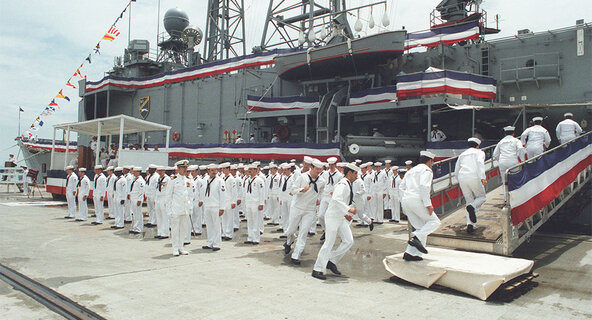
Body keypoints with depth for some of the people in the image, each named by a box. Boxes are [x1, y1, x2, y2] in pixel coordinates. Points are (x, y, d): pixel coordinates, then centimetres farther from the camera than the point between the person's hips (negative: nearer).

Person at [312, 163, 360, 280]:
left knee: (349, 241, 4)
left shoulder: (347, 185, 14)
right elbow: (336, 199, -33)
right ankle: (318, 269, 2)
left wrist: (345, 215, 15)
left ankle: (332, 262, 13)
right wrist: (348, 210, -32)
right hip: (332, 217, -10)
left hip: (341, 218, 10)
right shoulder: (343, 184, -17)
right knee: (329, 243, -7)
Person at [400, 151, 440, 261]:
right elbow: (424, 185, -15)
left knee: (420, 227, 11)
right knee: (434, 221, 3)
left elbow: (402, 186, 19)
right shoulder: (427, 170, 2)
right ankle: (416, 238, -18)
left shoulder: (411, 171, 27)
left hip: (405, 200, 8)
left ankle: (410, 253, 2)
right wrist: (428, 204, -16)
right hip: (416, 200, -8)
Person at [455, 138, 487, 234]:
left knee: (469, 201, 13)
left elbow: (456, 171, 23)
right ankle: (472, 207, -16)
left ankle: (470, 225, -2)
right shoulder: (479, 152, 12)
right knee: (481, 197, 18)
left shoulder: (462, 154, 25)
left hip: (462, 178, 4)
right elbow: (480, 163, -10)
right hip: (474, 177, -4)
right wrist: (482, 178, -20)